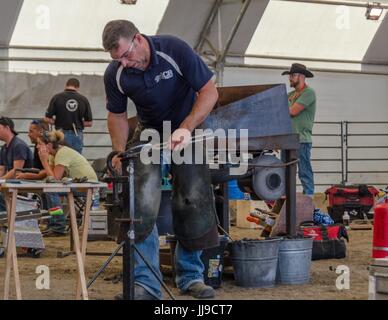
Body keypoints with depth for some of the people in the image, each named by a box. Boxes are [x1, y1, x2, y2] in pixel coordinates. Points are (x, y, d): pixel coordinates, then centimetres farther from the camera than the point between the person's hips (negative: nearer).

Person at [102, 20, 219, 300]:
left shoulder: (175, 50, -25)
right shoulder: (115, 74, -15)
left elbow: (210, 91, -22)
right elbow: (117, 115, 2)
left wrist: (186, 129, -33)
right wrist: (120, 153, -12)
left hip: (187, 131, -1)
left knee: (193, 203, -4)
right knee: (142, 204, -15)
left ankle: (191, 276, 11)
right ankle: (145, 284, -14)